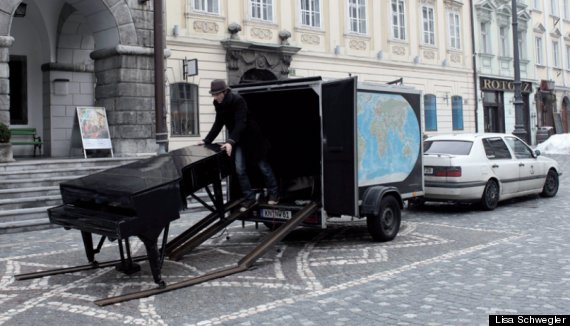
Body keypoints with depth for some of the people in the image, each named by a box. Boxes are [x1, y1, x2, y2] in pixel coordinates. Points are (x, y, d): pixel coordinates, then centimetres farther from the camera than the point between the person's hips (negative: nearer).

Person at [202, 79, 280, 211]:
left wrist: (231, 141, -42)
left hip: (251, 136, -6)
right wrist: (207, 140, 1)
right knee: (239, 169, -2)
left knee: (263, 166, 7)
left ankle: (274, 193, 23)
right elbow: (218, 123, 7)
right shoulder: (219, 104, -3)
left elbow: (241, 123, -32)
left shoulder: (238, 100, -25)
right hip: (237, 139, 6)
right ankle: (250, 198, 8)